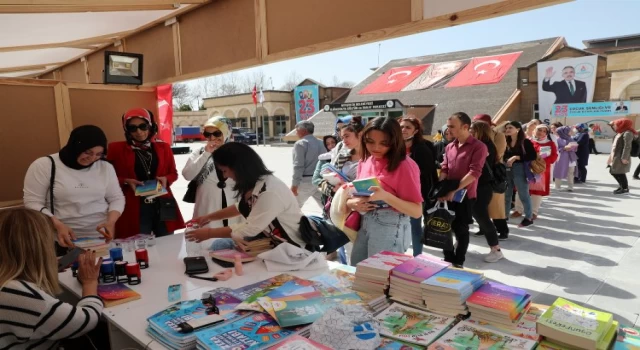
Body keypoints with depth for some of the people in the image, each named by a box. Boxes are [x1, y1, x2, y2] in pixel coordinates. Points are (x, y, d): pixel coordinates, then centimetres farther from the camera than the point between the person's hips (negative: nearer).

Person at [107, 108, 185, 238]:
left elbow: (173, 173, 14)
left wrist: (165, 179, -7)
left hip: (163, 206, 2)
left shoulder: (163, 147, 8)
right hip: (134, 208, -2)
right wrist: (126, 181, -12)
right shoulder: (117, 149, 2)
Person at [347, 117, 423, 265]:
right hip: (364, 224, 6)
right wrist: (352, 203, -6)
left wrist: (385, 196, -27)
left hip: (391, 228, -6)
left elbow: (417, 211, -14)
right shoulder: (365, 162, 8)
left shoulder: (405, 165, -12)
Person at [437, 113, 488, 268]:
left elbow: (474, 172, -17)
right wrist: (441, 189, -7)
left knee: (461, 230, 5)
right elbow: (445, 168, 9)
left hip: (465, 195, -5)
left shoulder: (478, 146, -9)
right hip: (448, 195, 5)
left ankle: (458, 263, 20)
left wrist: (454, 190, -22)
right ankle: (448, 260, 26)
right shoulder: (449, 147, 10)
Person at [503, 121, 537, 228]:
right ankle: (505, 215, 24)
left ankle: (529, 217, 15)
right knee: (506, 194, 12)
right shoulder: (506, 142, 8)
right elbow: (503, 156, 9)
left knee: (523, 194, 2)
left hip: (520, 170, -6)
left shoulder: (525, 142, -8)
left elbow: (533, 156, -14)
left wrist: (516, 157, -18)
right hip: (507, 170, 6)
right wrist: (506, 161, -11)